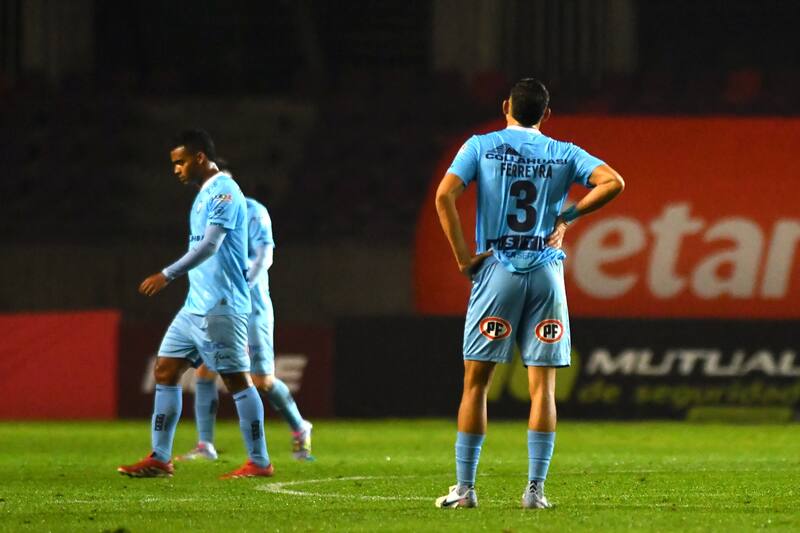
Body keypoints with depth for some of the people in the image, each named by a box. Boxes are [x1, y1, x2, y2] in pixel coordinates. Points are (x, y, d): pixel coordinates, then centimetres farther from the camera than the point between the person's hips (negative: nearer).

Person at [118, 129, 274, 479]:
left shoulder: (223, 191, -13)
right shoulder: (205, 194, 17)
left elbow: (210, 245, -24)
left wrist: (168, 275, -29)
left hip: (220, 307, -10)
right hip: (195, 306, 10)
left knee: (237, 379, -6)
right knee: (165, 371, 7)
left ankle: (260, 462, -1)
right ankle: (159, 459, 8)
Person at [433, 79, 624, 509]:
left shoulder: (480, 146, 4)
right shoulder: (563, 154, 7)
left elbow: (444, 195, -8)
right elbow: (612, 182, -4)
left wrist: (463, 256, -5)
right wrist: (567, 216, 3)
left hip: (496, 268, -1)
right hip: (546, 271, 1)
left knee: (475, 381, 5)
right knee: (543, 386, 3)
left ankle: (464, 487, 4)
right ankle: (535, 489, -2)